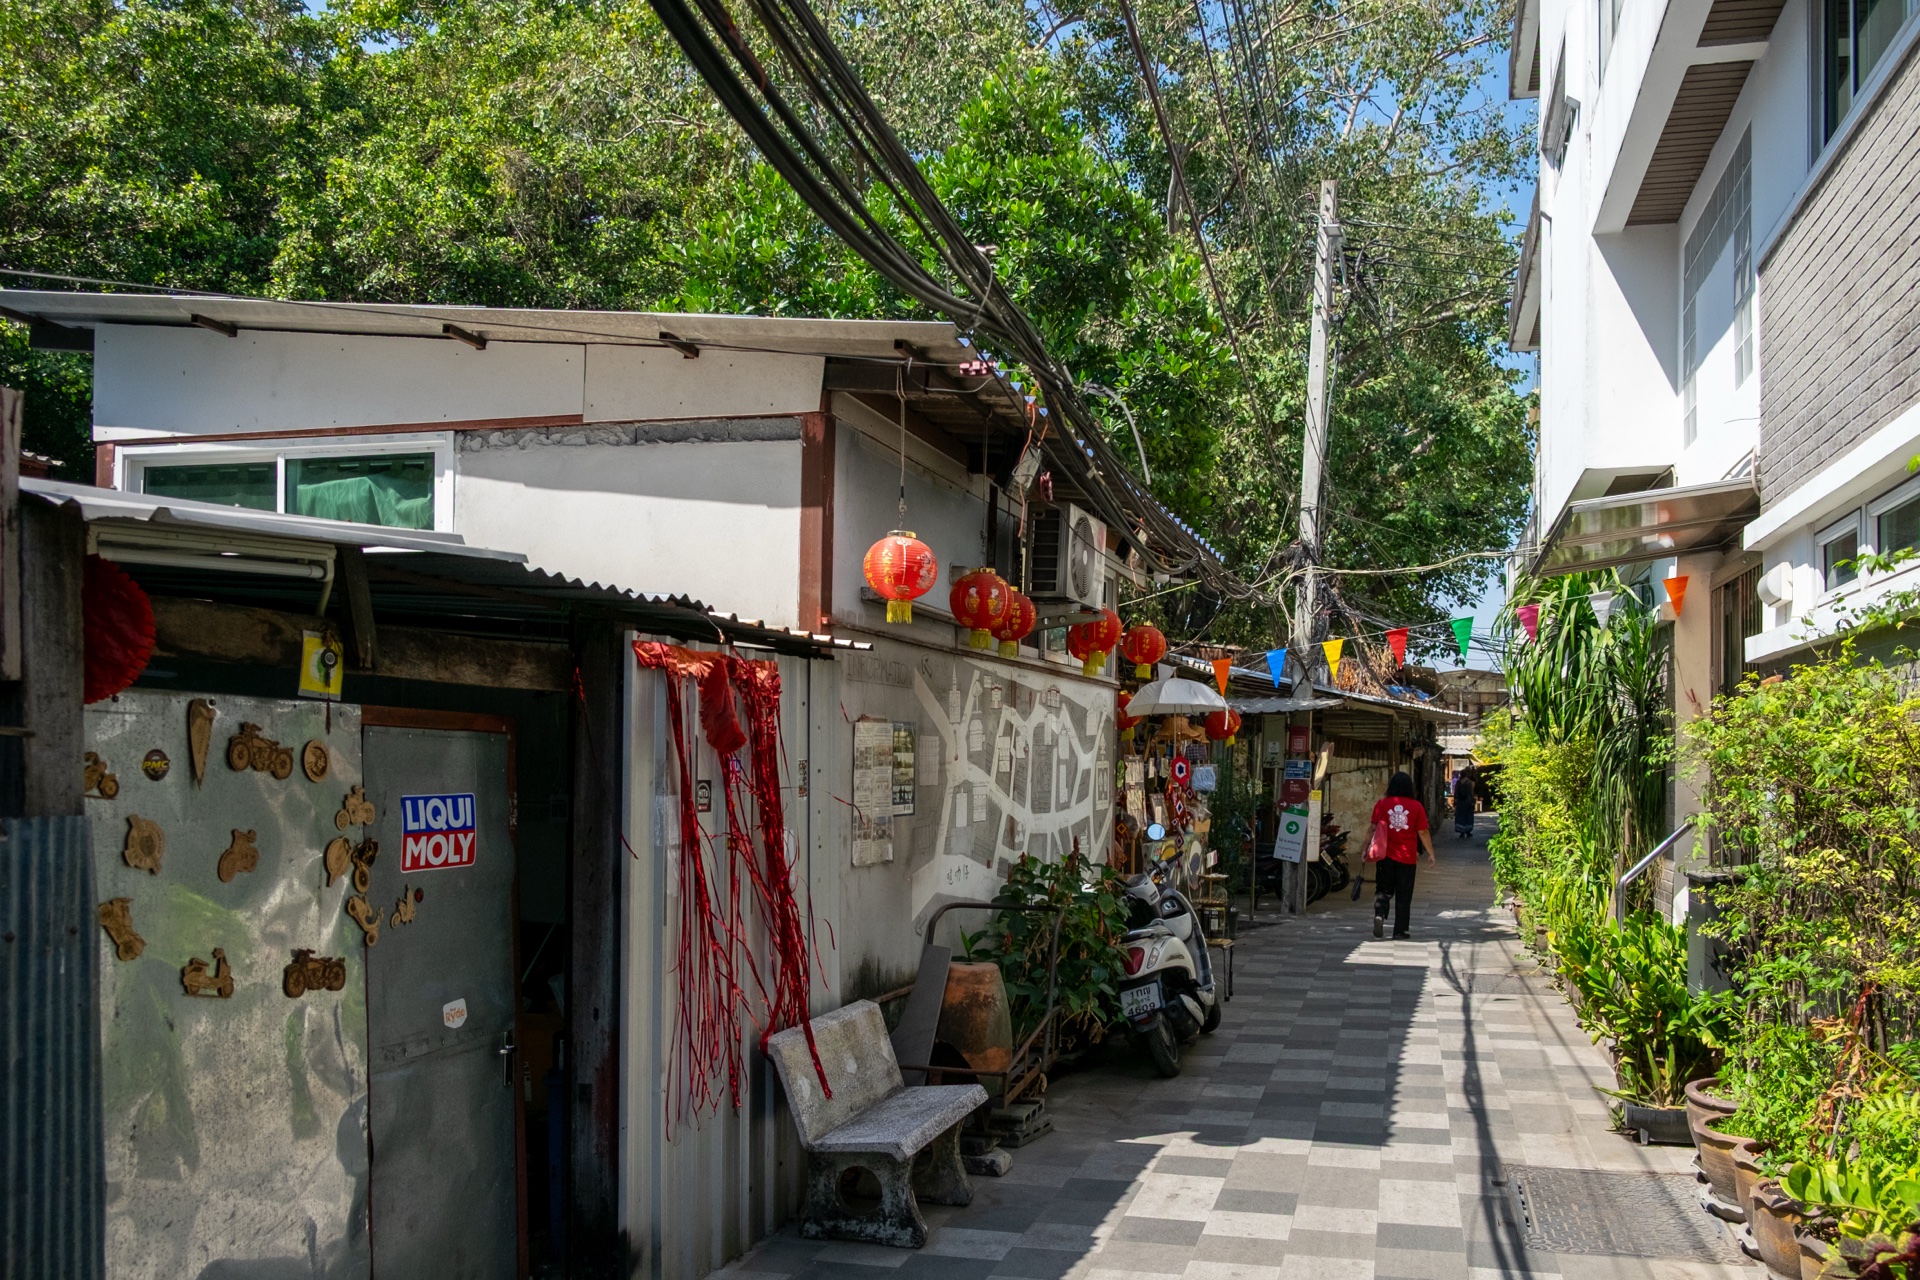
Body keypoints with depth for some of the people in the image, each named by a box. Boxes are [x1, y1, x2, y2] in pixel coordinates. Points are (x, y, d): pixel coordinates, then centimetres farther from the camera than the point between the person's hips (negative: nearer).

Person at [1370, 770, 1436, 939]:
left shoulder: (1381, 803, -3)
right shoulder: (1416, 806, -4)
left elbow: (1374, 828, -1)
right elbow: (1423, 832, -2)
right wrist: (1430, 853, 8)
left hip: (1385, 855, 1)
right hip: (1407, 856, -1)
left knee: (1384, 890, 11)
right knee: (1403, 895, 8)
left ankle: (1379, 913, -15)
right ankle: (1400, 930, 10)